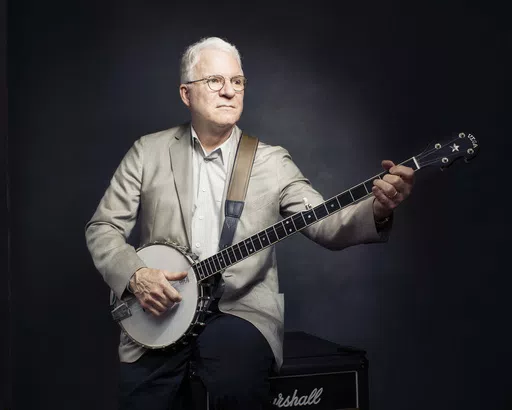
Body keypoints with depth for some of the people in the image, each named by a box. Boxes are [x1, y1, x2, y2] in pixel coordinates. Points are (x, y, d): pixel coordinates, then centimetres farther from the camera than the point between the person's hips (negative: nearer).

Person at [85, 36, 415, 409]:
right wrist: (135, 275, -12)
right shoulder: (148, 151, 7)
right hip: (160, 311, 1)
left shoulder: (273, 161, 6)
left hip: (242, 309, 0)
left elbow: (328, 226, -2)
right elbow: (103, 228, 7)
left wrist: (377, 210, -24)